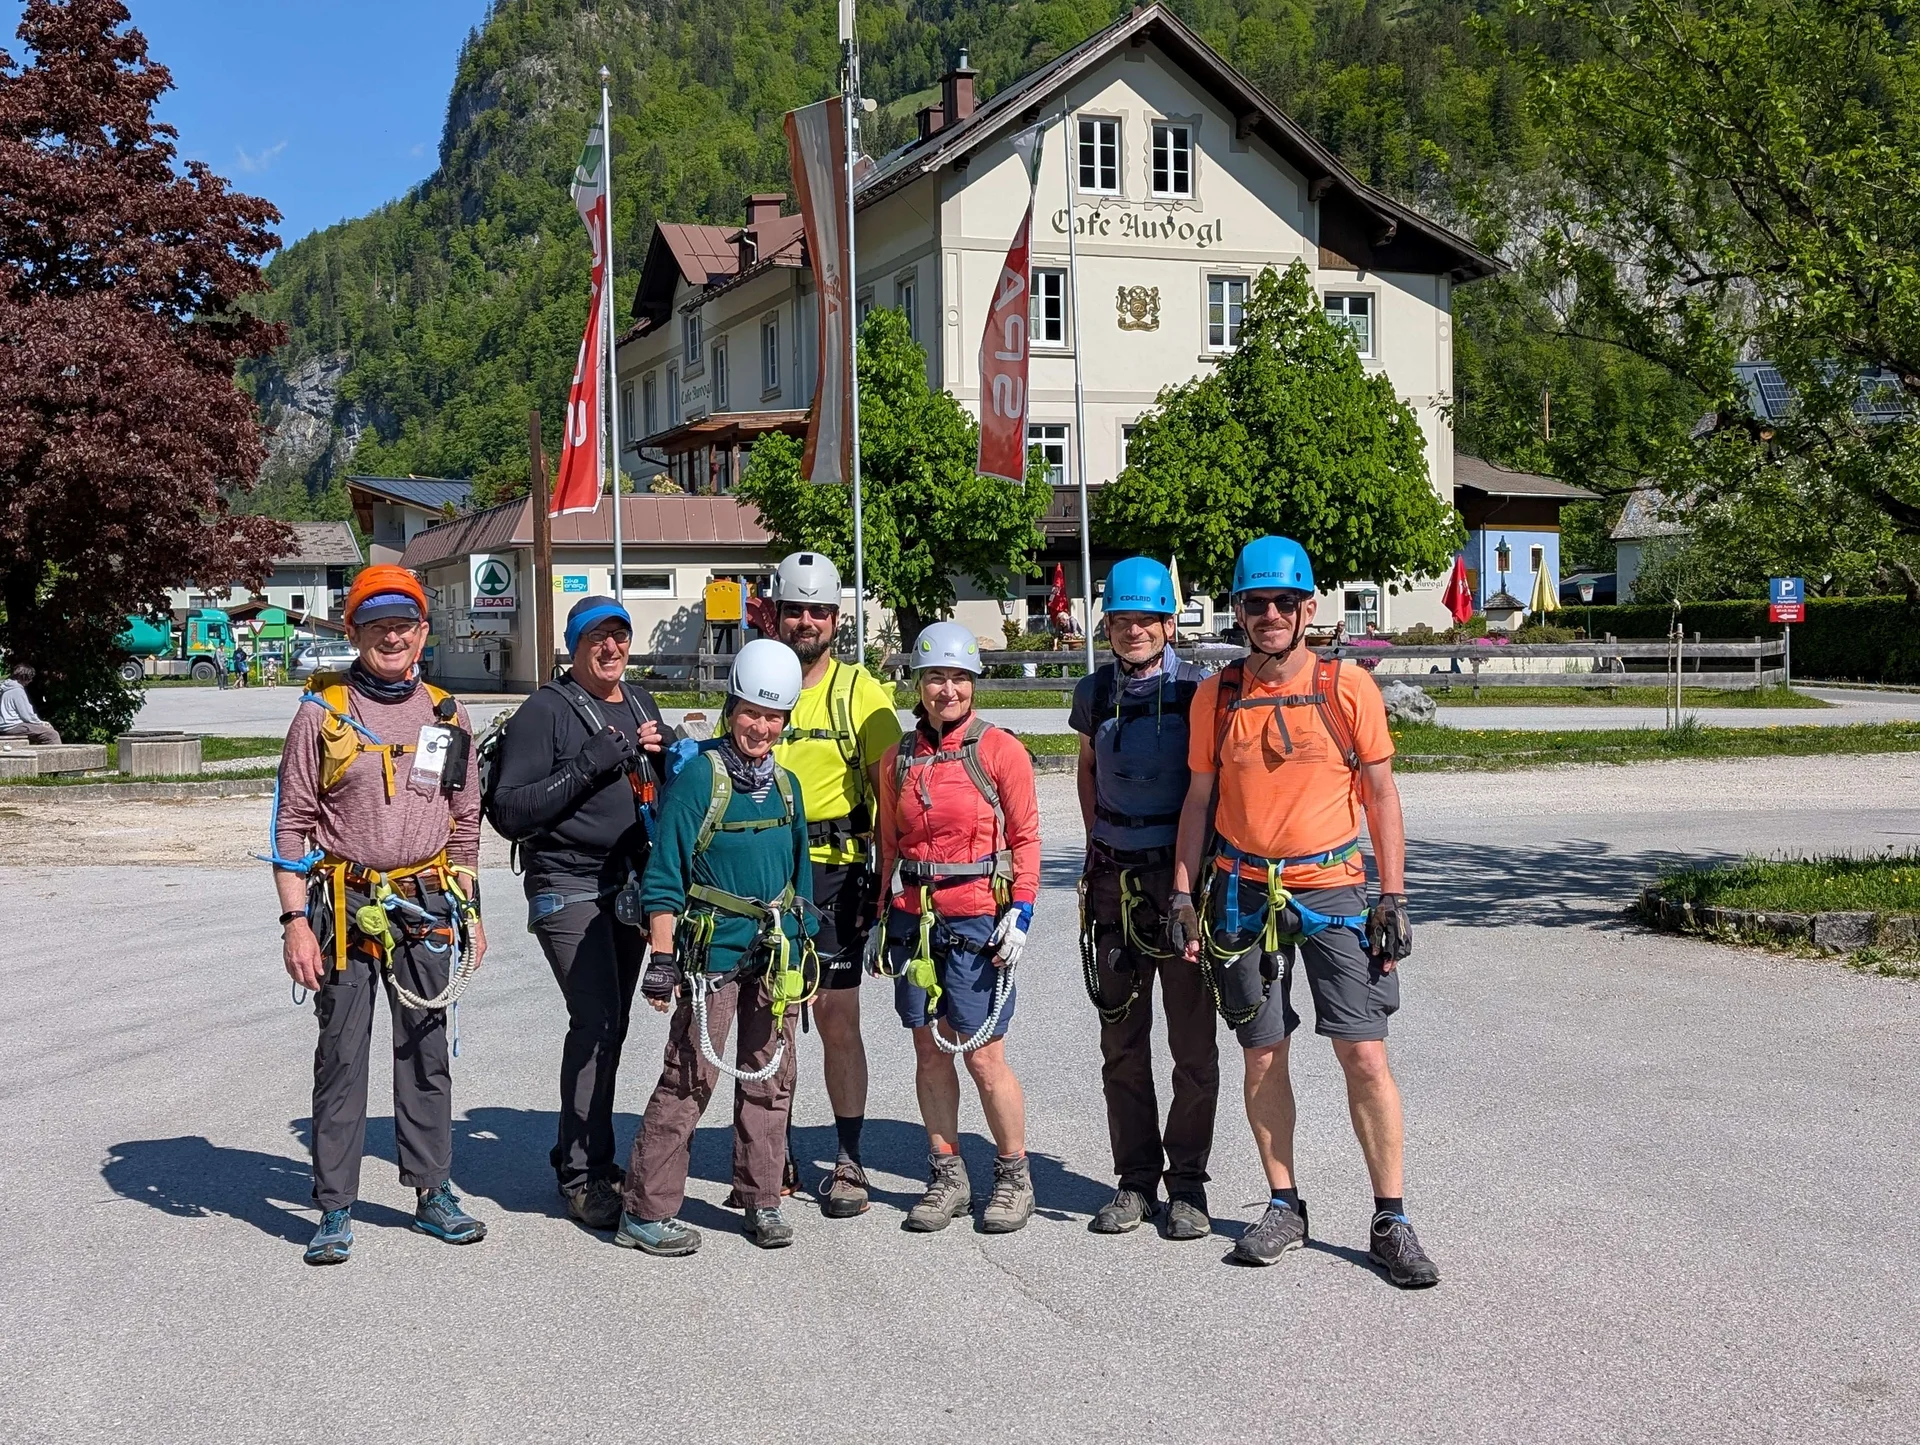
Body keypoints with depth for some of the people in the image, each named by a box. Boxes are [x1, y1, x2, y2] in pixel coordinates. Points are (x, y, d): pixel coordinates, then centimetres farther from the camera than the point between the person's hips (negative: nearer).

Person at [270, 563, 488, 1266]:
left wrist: (470, 912, 12)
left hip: (428, 907, 3)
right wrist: (296, 920, -9)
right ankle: (335, 1209, 9)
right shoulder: (322, 711, -2)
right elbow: (292, 821, -3)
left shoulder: (447, 714, 9)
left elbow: (466, 821, 15)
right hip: (345, 907, -3)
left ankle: (433, 1193, 21)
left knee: (427, 1052, 10)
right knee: (341, 1057, 1)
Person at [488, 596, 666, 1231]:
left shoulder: (641, 704, 15)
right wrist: (589, 766, -22)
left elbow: (664, 791, 27)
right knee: (596, 1021, -17)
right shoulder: (544, 712, -8)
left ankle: (580, 1154, 22)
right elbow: (509, 811, -14)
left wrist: (663, 754, 3)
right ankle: (586, 1178, -11)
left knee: (610, 1025, 10)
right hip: (569, 889, -7)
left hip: (632, 886, 7)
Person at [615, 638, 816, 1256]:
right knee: (690, 1078, -6)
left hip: (775, 954, 6)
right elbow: (663, 878, -9)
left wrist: (802, 947, 18)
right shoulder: (699, 776, -9)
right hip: (713, 950, -6)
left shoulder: (786, 785, 10)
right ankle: (647, 1211, 2)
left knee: (771, 1077, 11)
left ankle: (761, 1200, 23)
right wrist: (661, 959, -13)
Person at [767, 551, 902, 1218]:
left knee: (837, 1018, -2)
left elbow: (890, 793, 1)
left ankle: (849, 1162, 7)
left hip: (833, 872, -2)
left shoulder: (861, 693, 1)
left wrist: (888, 878, -6)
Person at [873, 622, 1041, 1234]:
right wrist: (881, 919, 13)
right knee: (930, 1050, 8)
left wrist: (1021, 914, -11)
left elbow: (1025, 838, -3)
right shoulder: (898, 758, 8)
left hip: (977, 920, -4)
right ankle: (947, 1177, 19)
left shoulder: (1000, 750, -4)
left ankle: (1014, 1177, 13)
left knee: (983, 1056, -3)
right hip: (914, 918, 4)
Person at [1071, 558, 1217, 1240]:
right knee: (1121, 1041, 8)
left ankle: (1187, 1183, 12)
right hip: (1115, 882, 4)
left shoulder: (1198, 691, -6)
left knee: (1193, 1041, 1)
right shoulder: (1094, 692, 6)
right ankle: (1136, 1179, 18)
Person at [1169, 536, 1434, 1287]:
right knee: (1262, 1056, 8)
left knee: (1365, 1055, -6)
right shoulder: (1215, 696, 4)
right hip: (1243, 894, 2)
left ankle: (1391, 1222, 4)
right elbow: (1199, 799, 10)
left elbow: (1381, 795, 2)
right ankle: (1284, 1207, 22)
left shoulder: (1347, 687, -3)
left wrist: (1393, 898, -3)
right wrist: (1183, 894, 5)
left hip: (1331, 888, -2)